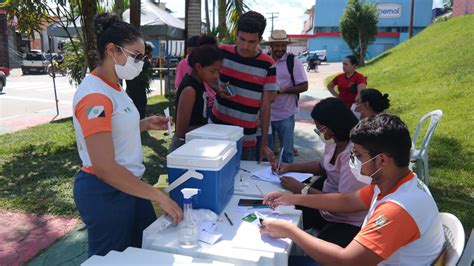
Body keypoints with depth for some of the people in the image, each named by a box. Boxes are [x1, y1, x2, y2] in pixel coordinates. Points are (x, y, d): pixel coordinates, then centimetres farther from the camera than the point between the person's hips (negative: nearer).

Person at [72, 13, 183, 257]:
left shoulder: (112, 87, 5)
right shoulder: (95, 96, -24)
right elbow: (105, 167, -29)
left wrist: (145, 125, 3)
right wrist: (159, 196, -25)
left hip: (126, 184, 9)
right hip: (105, 192, -9)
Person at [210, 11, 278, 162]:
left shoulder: (267, 65, -8)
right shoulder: (222, 53, -3)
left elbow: (265, 106, -4)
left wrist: (264, 143, -6)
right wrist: (217, 89, -9)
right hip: (216, 130, 2)